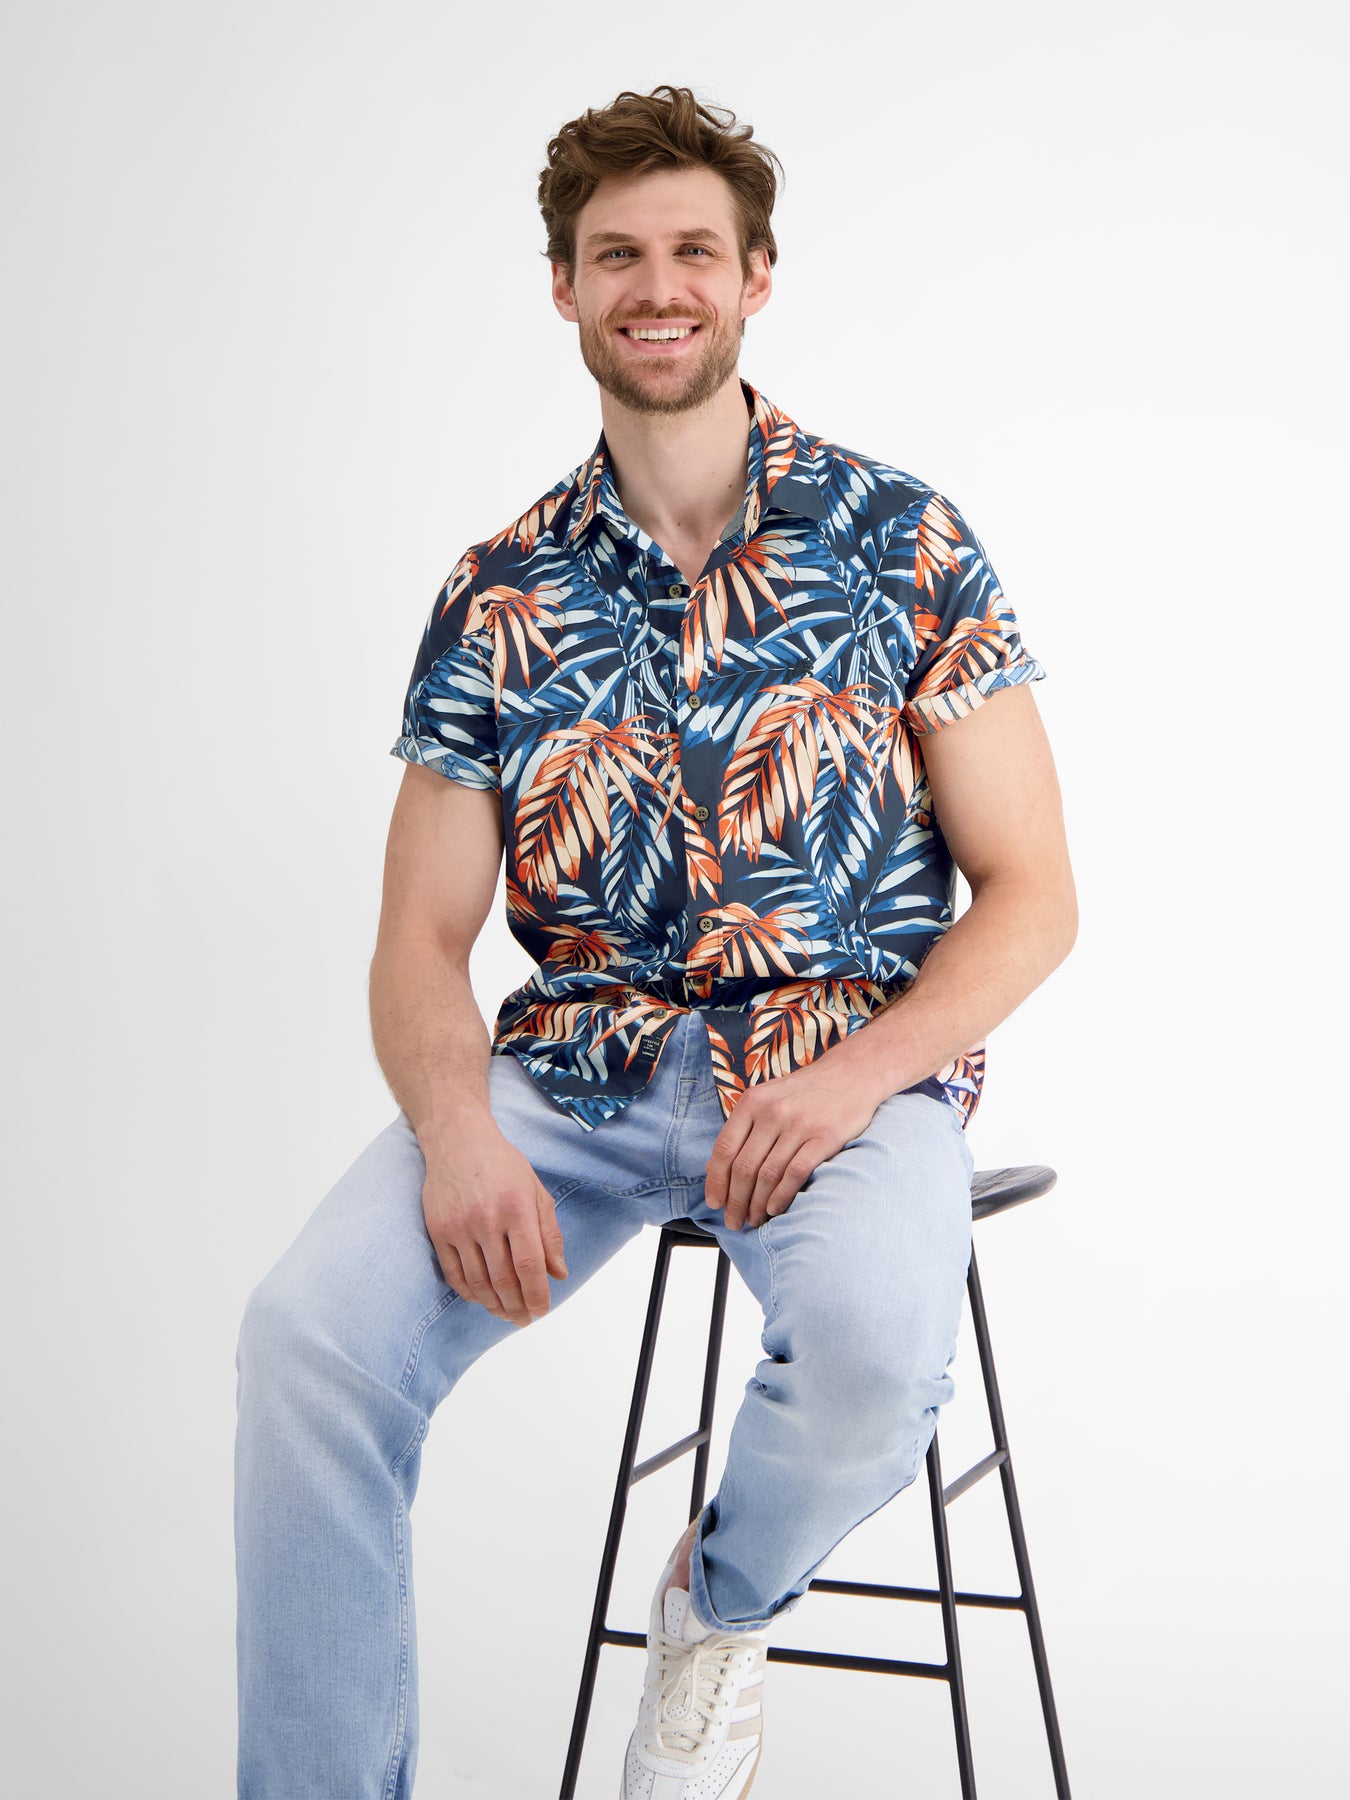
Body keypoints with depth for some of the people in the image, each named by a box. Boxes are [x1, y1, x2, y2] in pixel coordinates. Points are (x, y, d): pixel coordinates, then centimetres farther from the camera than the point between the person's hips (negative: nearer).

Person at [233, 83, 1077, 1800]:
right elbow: (422, 938, 5)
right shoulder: (499, 596, 7)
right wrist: (458, 1130, -18)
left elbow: (1030, 894, 0)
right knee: (308, 1332, -24)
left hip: (853, 1055, -1)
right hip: (577, 1061, 2)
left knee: (876, 1346, -33)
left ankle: (720, 1608, 4)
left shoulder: (901, 537, 2)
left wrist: (852, 1078, -17)